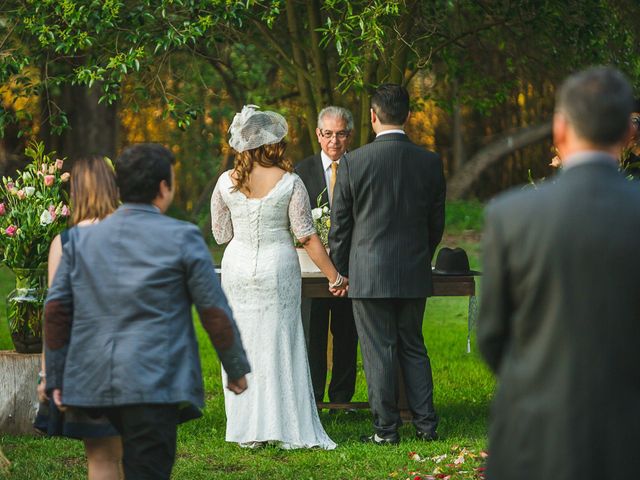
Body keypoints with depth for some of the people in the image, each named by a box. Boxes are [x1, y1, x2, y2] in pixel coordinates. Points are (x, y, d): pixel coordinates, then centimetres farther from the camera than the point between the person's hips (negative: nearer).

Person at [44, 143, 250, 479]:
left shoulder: (82, 238, 9)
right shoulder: (182, 238, -3)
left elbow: (56, 310, 7)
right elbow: (215, 313, 0)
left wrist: (56, 377, 14)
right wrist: (237, 369, 12)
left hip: (94, 384, 6)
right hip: (155, 385, -6)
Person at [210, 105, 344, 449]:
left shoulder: (226, 182, -2)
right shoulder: (290, 183, -8)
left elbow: (220, 234, 5)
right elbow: (307, 236, -8)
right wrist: (334, 276, -1)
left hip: (237, 266, 2)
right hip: (278, 267, -2)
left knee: (242, 346, 8)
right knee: (279, 345, 4)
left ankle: (247, 431, 8)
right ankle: (286, 430, 3)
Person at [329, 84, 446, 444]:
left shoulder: (353, 162, -10)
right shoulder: (430, 162, -1)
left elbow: (340, 225, -3)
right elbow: (436, 224, 8)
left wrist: (340, 272, 9)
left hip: (369, 274, -3)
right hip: (415, 274, 3)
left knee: (379, 352, 2)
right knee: (414, 348, 15)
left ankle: (387, 429, 5)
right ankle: (427, 424, 14)